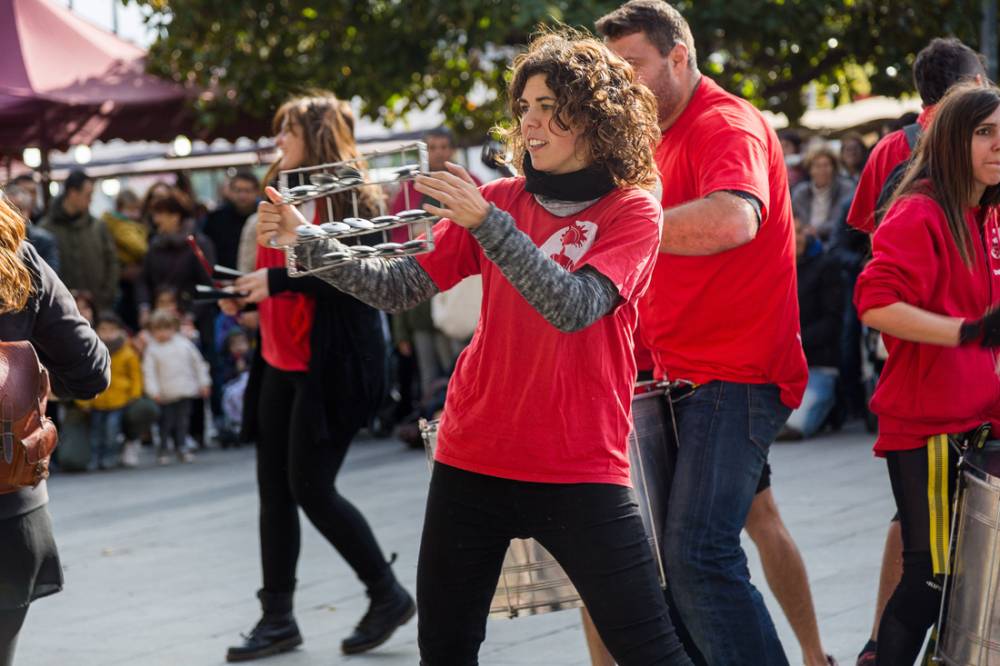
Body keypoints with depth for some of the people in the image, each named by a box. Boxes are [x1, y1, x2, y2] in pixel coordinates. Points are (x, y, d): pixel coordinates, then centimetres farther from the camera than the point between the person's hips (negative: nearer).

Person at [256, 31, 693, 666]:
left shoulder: (633, 209, -4)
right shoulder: (501, 199, 7)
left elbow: (573, 306, -21)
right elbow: (398, 287, 2)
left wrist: (486, 222, -28)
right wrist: (305, 240, -10)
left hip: (580, 469, -4)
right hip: (473, 460, 4)